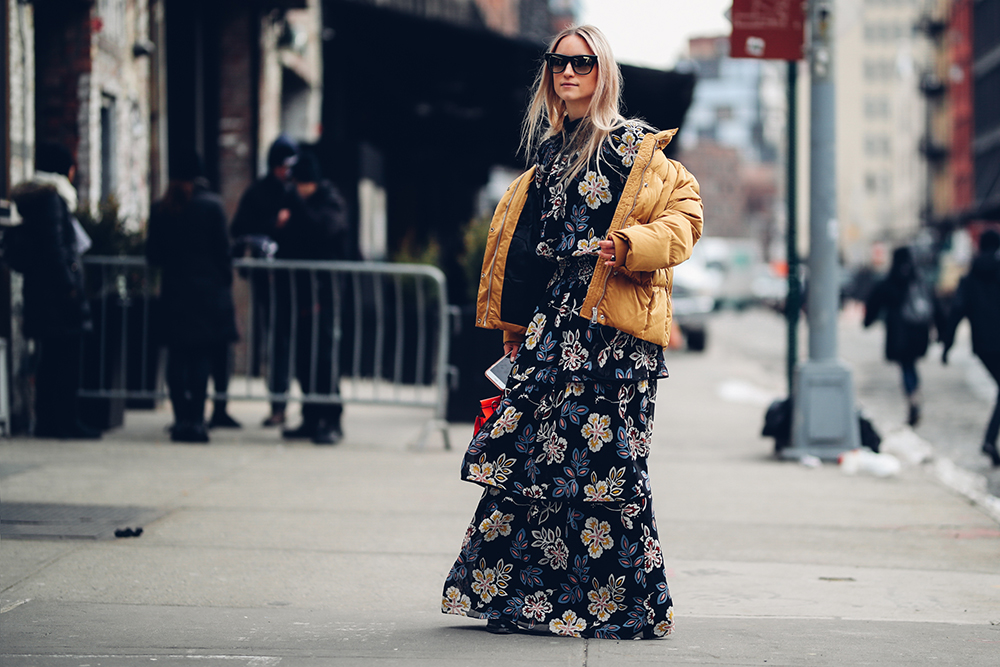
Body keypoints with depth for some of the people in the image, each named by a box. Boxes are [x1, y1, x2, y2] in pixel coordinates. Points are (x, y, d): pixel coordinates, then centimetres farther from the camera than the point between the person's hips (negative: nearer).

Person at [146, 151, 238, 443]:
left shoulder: (161, 209, 2)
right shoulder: (211, 204, -5)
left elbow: (153, 254, 5)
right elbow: (222, 249, -5)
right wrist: (226, 284, 5)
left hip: (174, 291, 2)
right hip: (208, 289, -2)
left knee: (177, 356, 8)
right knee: (201, 356, 0)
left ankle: (181, 419, 6)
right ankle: (196, 420, -3)